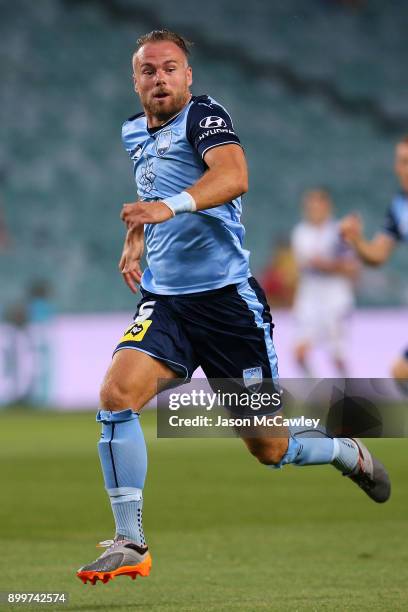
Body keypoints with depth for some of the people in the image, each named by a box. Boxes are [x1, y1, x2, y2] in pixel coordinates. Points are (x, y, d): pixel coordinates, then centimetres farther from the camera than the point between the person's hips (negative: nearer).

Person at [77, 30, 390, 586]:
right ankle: (131, 545, -16)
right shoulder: (136, 134, 12)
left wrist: (171, 206, -47)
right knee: (116, 395, -23)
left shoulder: (203, 116, -10)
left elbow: (234, 174, -32)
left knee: (270, 449, 3)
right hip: (164, 301, 5)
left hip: (227, 300, -5)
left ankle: (347, 454, 38)